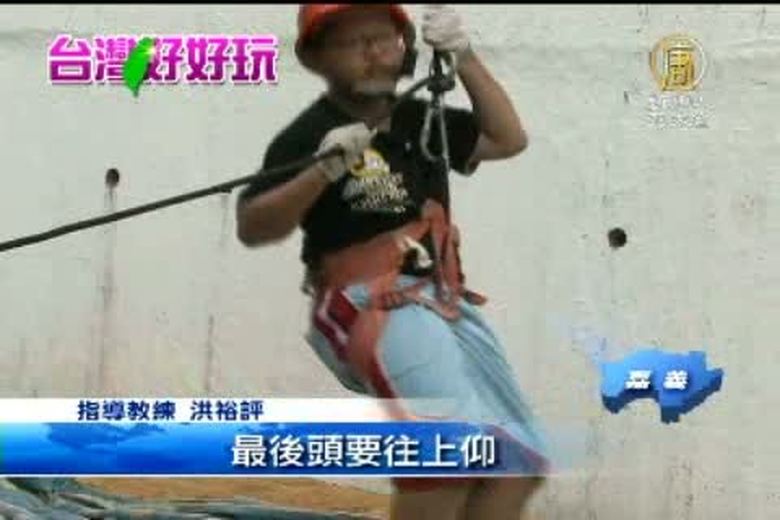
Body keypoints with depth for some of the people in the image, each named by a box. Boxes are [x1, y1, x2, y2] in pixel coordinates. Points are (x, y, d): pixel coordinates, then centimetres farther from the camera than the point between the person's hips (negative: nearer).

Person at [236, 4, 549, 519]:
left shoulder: (418, 119, 12)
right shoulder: (310, 135, -9)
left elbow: (508, 139, 13)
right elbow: (250, 227, -16)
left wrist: (465, 59, 2)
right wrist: (323, 172, -30)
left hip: (448, 303, 8)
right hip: (374, 307, -8)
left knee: (517, 466, 10)